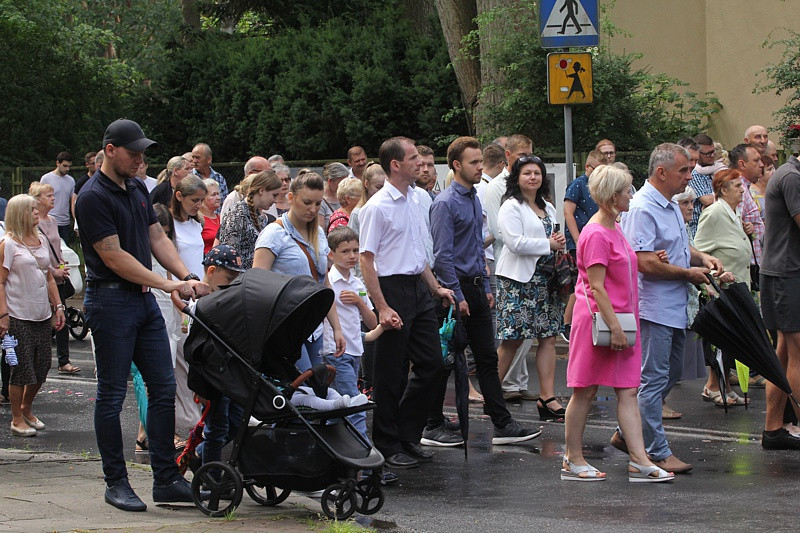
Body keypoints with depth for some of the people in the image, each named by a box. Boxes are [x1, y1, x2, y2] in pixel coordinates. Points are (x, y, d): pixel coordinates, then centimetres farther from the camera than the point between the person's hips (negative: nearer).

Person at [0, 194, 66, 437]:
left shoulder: (41, 240, 13)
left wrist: (58, 306, 15)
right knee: (21, 367, -4)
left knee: (42, 366, 8)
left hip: (42, 315, 6)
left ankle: (27, 409, 28)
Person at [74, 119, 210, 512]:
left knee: (164, 387, 6)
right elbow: (114, 257, -17)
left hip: (144, 300, 8)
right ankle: (116, 482, 7)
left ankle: (166, 479, 10)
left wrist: (188, 277, -1)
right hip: (110, 300, -8)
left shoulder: (137, 188, 12)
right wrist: (167, 284, -16)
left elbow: (157, 238, 14)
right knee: (112, 394, 0)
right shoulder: (93, 197, -14)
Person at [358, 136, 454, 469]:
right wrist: (382, 308, -20)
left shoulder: (414, 201, 11)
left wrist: (436, 288, 18)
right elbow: (366, 260, -16)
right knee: (392, 373, 0)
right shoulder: (377, 207, -14)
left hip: (419, 289, 8)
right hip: (393, 289, -8)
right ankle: (388, 446, 11)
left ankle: (408, 437, 23)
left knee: (431, 364, 10)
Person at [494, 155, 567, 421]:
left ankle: (547, 397, 1)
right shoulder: (511, 207, -6)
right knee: (512, 340, -5)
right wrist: (549, 245, -12)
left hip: (543, 279, 7)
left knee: (548, 337, 1)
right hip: (518, 279, -7)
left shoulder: (547, 208, 19)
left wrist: (559, 242, 4)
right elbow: (515, 242, -17)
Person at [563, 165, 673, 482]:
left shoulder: (614, 229, 14)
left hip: (620, 318, 9)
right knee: (585, 391, 2)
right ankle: (573, 460, 11)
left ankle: (639, 461, 0)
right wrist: (614, 327, -20)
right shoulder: (596, 235, -15)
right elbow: (597, 287, -18)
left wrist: (622, 324, 18)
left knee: (628, 390, 3)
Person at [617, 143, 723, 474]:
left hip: (674, 308, 10)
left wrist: (702, 258, 9)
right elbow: (647, 263, -24)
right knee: (653, 379, -4)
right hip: (653, 307, -10)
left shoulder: (671, 206, 15)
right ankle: (657, 453, 1)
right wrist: (688, 273, -14)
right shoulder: (643, 208, -18)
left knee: (671, 373, 17)